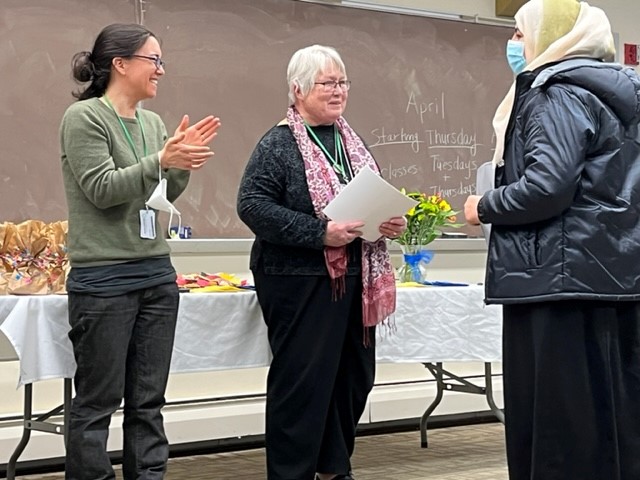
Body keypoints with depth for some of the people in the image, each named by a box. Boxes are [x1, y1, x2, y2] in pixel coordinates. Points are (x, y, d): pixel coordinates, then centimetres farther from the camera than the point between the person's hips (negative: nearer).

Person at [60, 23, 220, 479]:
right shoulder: (84, 117, -7)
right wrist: (161, 160, -24)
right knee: (99, 399, -1)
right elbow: (101, 189, -15)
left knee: (148, 399, 9)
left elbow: (168, 194, 14)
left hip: (156, 273, 7)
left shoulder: (151, 122, 12)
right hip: (104, 279, -7)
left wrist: (184, 160, -4)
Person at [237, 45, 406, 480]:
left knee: (354, 376, 12)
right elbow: (252, 205, -18)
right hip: (301, 283, -7)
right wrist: (320, 233, -23)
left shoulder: (351, 143, 14)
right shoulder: (278, 145, -8)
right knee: (303, 381, -4)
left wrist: (391, 221, 0)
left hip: (355, 281, 8)